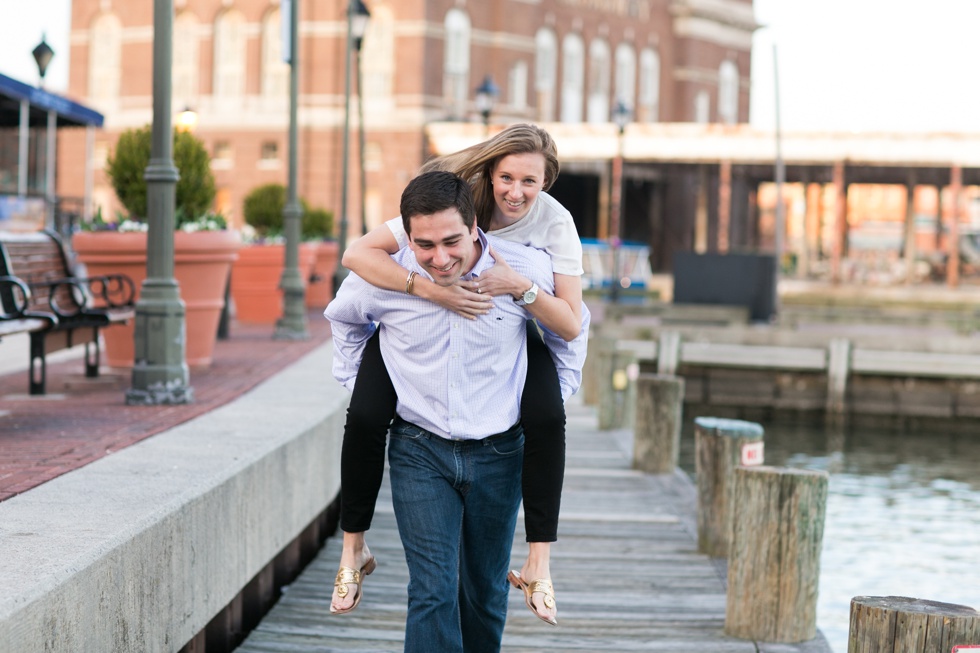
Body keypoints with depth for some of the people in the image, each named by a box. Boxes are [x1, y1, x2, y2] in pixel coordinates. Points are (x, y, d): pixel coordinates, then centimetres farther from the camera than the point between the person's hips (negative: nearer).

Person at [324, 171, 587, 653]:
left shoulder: (526, 269, -14)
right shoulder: (381, 276, -13)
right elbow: (343, 319, 14)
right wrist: (357, 386, 12)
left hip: (498, 451, 1)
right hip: (419, 451, -1)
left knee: (485, 592, 13)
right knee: (432, 592, -11)